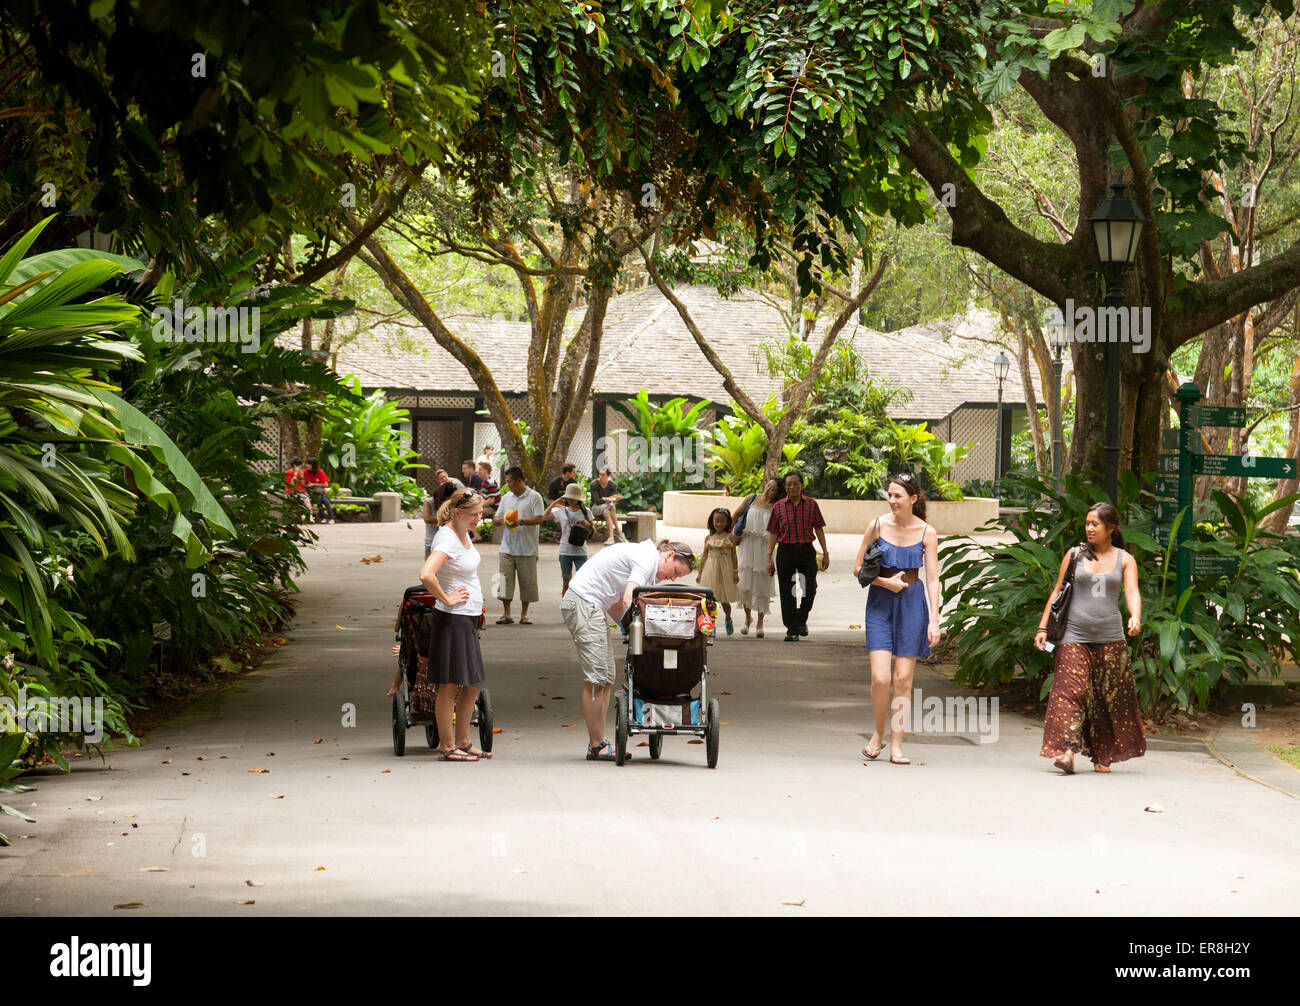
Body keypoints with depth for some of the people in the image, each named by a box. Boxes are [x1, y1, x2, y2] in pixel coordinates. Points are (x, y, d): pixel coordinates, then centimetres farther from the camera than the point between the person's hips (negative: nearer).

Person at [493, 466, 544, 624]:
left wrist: (520, 522, -21)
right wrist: (499, 520, -7)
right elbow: (495, 519, 18)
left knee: (527, 581, 2)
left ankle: (524, 614, 12)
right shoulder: (506, 498, 15)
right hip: (507, 548, 4)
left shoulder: (534, 497, -2)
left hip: (527, 549, -4)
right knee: (505, 580, -3)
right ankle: (506, 614, 2)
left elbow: (539, 519, -11)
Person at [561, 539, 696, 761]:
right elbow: (628, 601, -24)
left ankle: (597, 743, 8)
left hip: (590, 606, 11)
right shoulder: (647, 559, -12)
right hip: (584, 603, -11)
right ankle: (597, 745, -7)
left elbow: (615, 605, 17)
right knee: (596, 676, -10)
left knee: (605, 676, 8)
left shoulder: (644, 557, 19)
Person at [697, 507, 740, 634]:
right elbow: (704, 556, 11)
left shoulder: (730, 537, 1)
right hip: (710, 569, 2)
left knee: (724, 600, 4)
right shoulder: (709, 537, 8)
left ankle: (728, 619, 32)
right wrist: (700, 573, 10)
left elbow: (734, 555, 2)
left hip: (725, 569, -2)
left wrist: (736, 572, -2)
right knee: (710, 599, -3)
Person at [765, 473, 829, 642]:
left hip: (806, 551, 0)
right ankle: (792, 629, 8)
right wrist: (769, 557, 0)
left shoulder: (811, 504, 5)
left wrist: (825, 553, 6)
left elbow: (819, 529, 9)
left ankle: (801, 619, 21)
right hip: (786, 551, 0)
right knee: (787, 593, 0)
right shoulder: (778, 506, 5)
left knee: (809, 589, -5)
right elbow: (772, 533, 6)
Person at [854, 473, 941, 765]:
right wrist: (883, 581, -12)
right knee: (880, 677, -11)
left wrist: (934, 620, -6)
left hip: (912, 603, 0)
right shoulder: (877, 526, -2)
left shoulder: (927, 533, -1)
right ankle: (878, 733, 13)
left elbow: (932, 579, 0)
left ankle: (896, 745, 10)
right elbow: (858, 569, 5)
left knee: (903, 678, 1)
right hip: (880, 601, 0)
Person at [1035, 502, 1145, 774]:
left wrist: (1135, 617, -27)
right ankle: (1067, 751, -24)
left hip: (1110, 639, 1)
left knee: (1110, 697, 4)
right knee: (1070, 692, -14)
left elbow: (1132, 592, -7)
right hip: (1074, 638, -1)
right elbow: (1057, 593, 10)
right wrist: (1042, 628, 4)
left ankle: (1102, 756, 15)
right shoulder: (1074, 555, 8)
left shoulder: (1125, 560, 7)